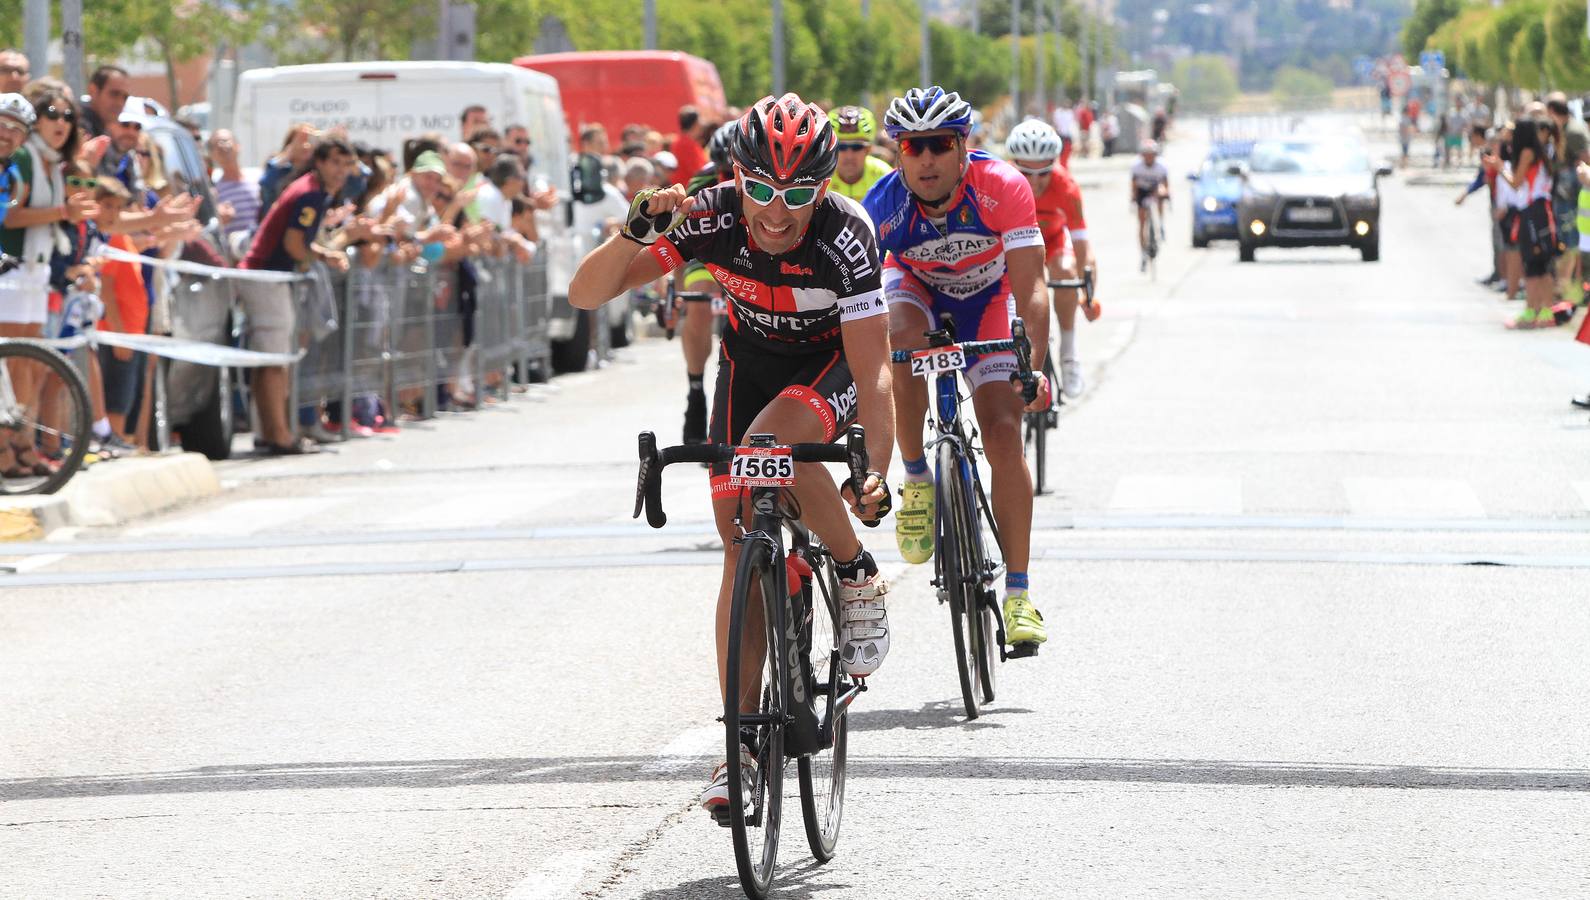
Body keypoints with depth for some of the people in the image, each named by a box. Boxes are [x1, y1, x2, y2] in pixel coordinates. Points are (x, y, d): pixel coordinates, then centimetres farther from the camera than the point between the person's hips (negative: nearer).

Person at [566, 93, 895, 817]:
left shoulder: (844, 235, -32)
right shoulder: (711, 216, -26)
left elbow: (872, 371, -33)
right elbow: (586, 295, -25)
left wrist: (874, 473, -45)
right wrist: (639, 228, -43)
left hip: (831, 357, -3)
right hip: (752, 357, 3)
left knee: (773, 441, -35)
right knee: (742, 546, -4)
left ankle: (860, 580, -12)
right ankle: (743, 741, 1)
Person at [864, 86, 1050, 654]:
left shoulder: (1001, 188, -33)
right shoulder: (884, 205, -31)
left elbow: (1030, 287, -33)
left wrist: (1036, 367, -45)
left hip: (988, 300, 0)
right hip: (917, 292, 0)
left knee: (1003, 434, -14)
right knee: (899, 340, -36)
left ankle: (1017, 592, -5)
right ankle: (917, 482, -14)